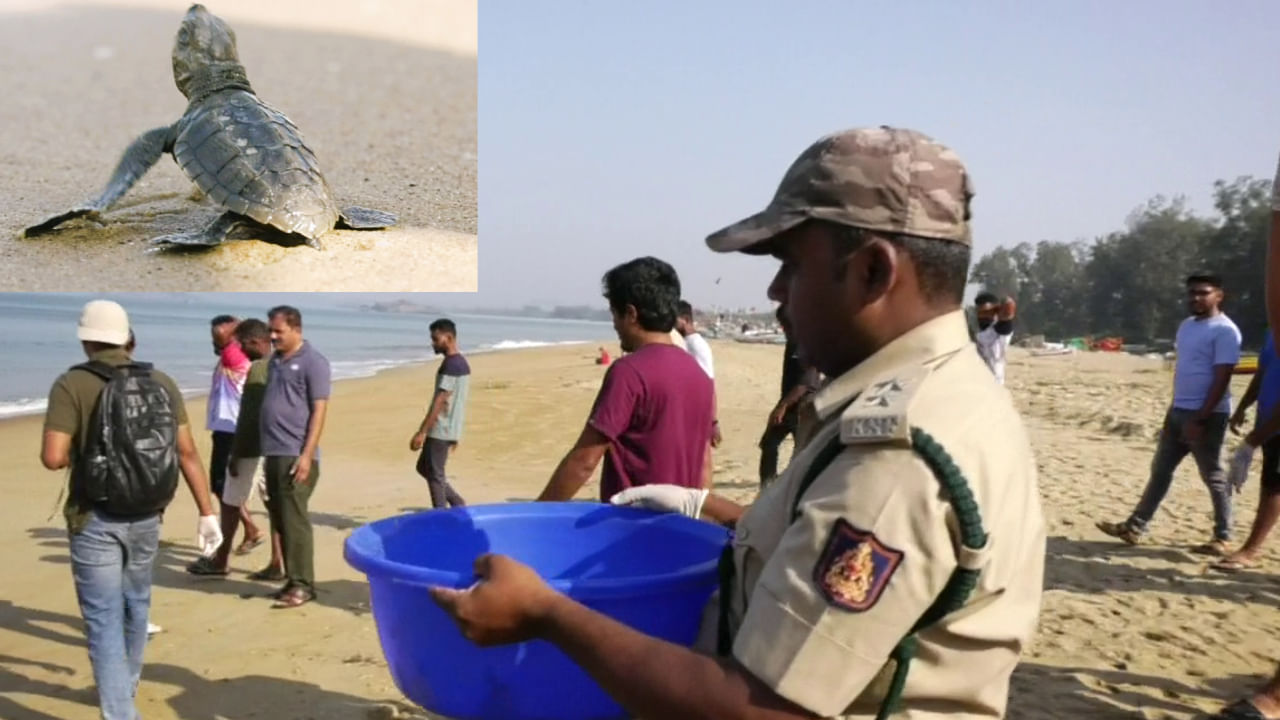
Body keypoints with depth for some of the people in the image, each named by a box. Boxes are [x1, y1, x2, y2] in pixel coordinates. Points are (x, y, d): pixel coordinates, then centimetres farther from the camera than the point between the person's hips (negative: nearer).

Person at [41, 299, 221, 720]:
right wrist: (207, 513, 1)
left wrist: (77, 453, 5)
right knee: (136, 605, 24)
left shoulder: (72, 384, -11)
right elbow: (187, 451, -2)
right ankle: (126, 685, 45)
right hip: (146, 519, 5)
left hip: (96, 522, -5)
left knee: (104, 620, 1)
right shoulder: (161, 382, 0)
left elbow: (52, 457, -19)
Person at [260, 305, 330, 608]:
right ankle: (292, 580, 19)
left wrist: (306, 455, -17)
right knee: (280, 521, 10)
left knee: (295, 521, -5)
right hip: (273, 454, 7)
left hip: (296, 455, -7)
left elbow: (319, 411, -10)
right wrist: (266, 451, 15)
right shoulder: (275, 360, 16)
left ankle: (303, 584, 2)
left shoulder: (313, 362, -6)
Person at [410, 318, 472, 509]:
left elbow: (440, 402, -22)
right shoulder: (461, 363, 13)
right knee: (424, 468, 18)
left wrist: (421, 432, -21)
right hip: (448, 429, 10)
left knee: (435, 474, -1)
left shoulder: (451, 365, -18)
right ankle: (457, 504, 18)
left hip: (440, 430, -10)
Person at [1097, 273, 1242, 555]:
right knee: (1160, 470, 9)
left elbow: (1221, 379, -18)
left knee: (1213, 477, 2)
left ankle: (1222, 538, 14)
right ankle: (1134, 527, 13)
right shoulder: (1186, 326, 14)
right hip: (1178, 411, 9)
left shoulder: (1224, 331, -13)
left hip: (1207, 415, -8)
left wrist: (1200, 419, -21)